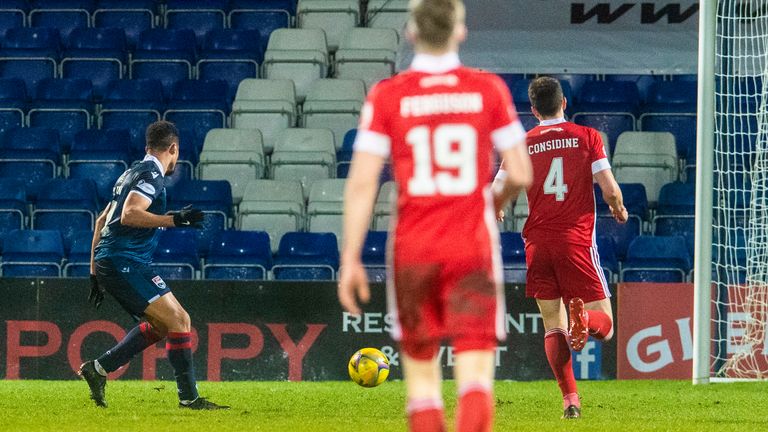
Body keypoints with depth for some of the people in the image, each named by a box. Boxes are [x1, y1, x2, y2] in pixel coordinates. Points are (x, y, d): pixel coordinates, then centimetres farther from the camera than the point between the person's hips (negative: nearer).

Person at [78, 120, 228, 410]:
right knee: (179, 320, -11)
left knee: (162, 325, 15)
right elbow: (129, 214, -23)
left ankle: (98, 369, 14)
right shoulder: (152, 174, -8)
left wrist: (95, 271, 27)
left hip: (107, 261, 10)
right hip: (125, 263, -10)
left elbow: (102, 221, 26)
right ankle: (188, 397, -13)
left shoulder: (132, 174, 22)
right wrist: (174, 220, -22)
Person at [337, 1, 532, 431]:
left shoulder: (386, 96, -3)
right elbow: (521, 174, 1)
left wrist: (351, 260, -3)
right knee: (476, 371, -5)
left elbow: (362, 183, -7)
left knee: (421, 371, 14)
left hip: (413, 250, 1)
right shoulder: (489, 89, 0)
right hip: (474, 249, -1)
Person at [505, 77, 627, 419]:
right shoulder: (587, 137, 2)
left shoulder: (522, 144, 6)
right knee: (604, 325, 4)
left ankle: (570, 399, -8)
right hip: (577, 242, -2)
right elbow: (610, 190, -5)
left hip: (537, 244, 2)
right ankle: (583, 320, -33)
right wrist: (619, 210, 17)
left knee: (553, 327, 10)